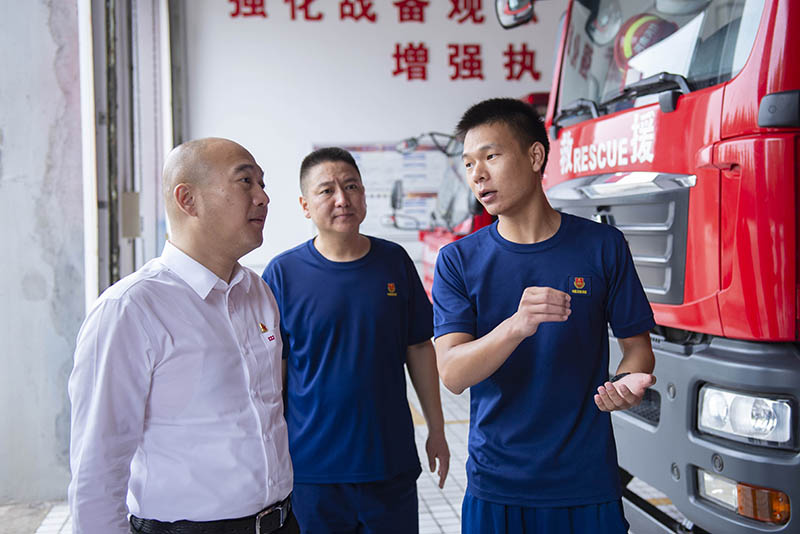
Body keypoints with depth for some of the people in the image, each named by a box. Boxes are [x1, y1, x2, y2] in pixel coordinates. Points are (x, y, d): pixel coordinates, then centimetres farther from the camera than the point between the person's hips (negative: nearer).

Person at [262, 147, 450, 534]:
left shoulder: (395, 262, 1)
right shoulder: (282, 273, -6)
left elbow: (419, 349, 7)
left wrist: (436, 430, 7)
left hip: (392, 462, 2)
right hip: (313, 469, -2)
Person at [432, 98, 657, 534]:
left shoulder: (602, 246, -2)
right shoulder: (458, 261, -3)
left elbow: (636, 343, 6)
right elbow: (452, 374, -13)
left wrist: (630, 381, -17)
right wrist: (517, 326, -31)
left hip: (588, 485, 0)